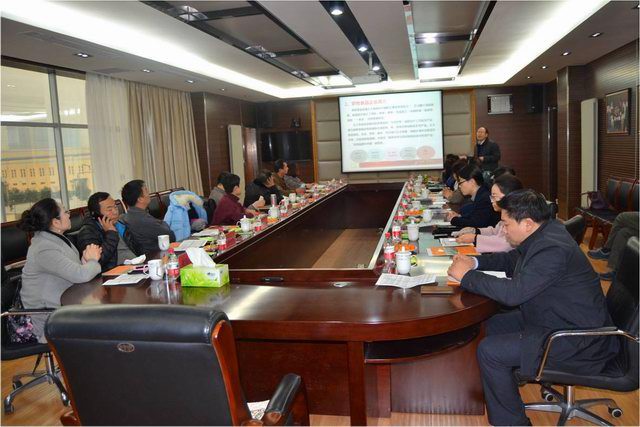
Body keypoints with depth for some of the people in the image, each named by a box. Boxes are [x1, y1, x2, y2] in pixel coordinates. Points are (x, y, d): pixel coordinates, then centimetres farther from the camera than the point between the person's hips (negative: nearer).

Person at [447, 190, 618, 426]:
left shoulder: (552, 249, -30)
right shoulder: (543, 232, 1)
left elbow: (513, 292, -33)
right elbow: (511, 259, 18)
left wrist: (467, 276, -21)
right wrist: (475, 262, 3)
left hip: (577, 341, -10)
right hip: (558, 317, 10)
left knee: (489, 350, -14)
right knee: (494, 325, 15)